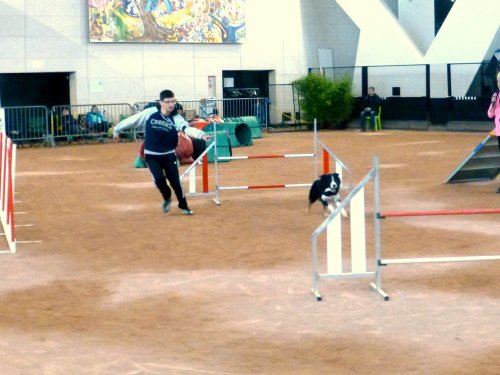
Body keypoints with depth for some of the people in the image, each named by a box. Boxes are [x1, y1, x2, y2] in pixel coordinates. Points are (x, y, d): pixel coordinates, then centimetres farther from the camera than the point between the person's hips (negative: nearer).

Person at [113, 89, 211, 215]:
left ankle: (183, 206, 23)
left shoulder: (176, 118, -13)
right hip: (152, 155, -1)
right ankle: (167, 198, 15)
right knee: (159, 178, -17)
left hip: (169, 155, 1)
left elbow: (187, 128, -31)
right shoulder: (150, 113, -13)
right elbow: (132, 120, 0)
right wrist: (117, 129, 12)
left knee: (175, 181, -1)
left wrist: (201, 135, -50)